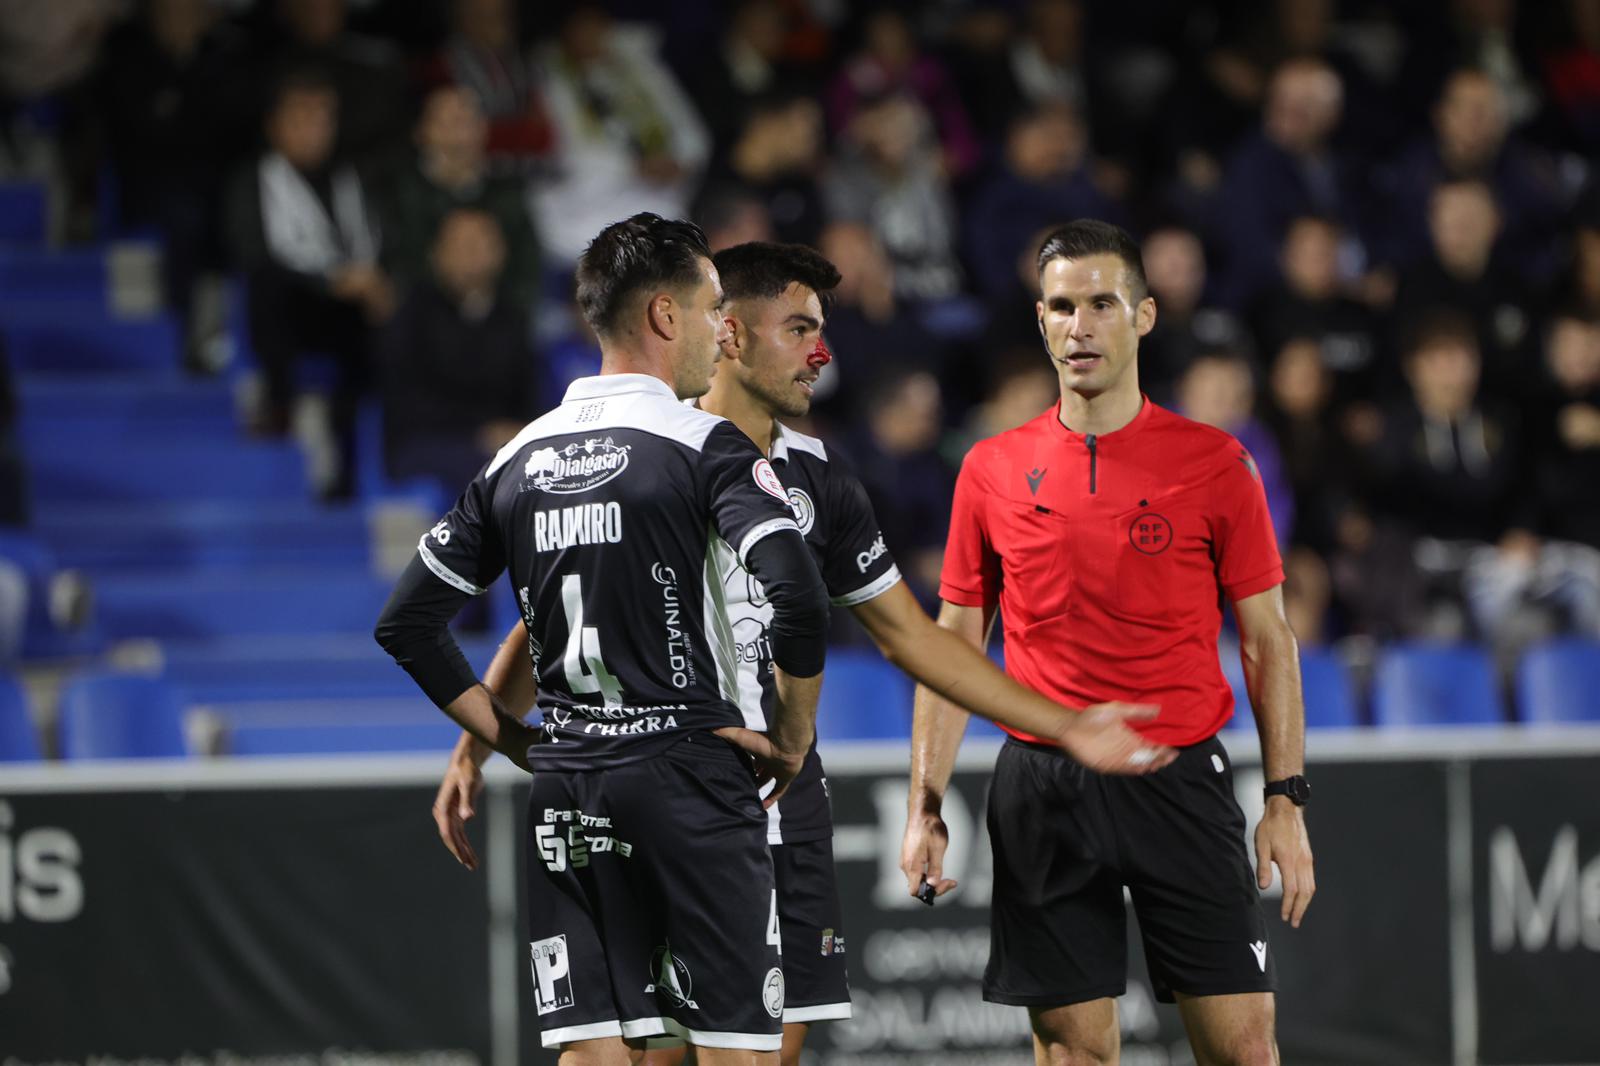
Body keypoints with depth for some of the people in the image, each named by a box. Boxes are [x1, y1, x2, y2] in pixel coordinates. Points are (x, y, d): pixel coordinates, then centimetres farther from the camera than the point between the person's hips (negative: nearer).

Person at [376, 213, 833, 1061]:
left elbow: (408, 622, 11)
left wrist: (514, 740, 14)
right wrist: (792, 733, -4)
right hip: (688, 769, -5)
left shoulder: (519, 458, 10)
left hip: (565, 785, 5)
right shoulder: (705, 446, -7)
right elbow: (799, 600, -20)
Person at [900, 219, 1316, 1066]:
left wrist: (1287, 801, -3)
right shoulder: (993, 471, 6)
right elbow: (954, 647, 10)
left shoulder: (1214, 464, 1)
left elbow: (1267, 640, 4)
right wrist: (925, 807, 4)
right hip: (1042, 791, 1)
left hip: (1181, 776, -1)